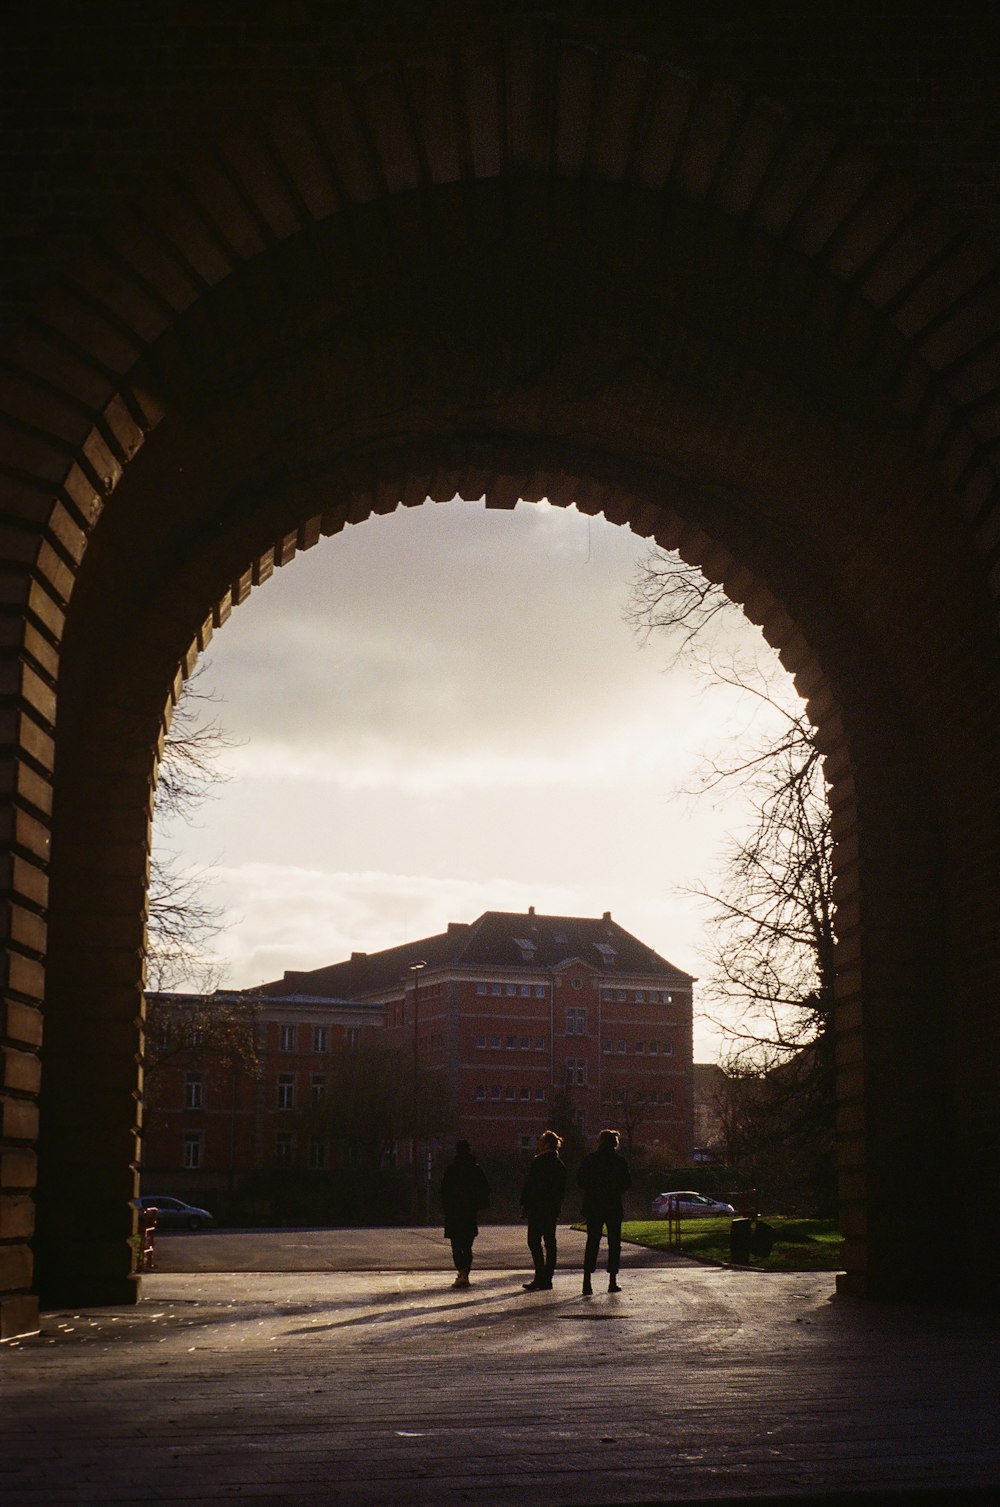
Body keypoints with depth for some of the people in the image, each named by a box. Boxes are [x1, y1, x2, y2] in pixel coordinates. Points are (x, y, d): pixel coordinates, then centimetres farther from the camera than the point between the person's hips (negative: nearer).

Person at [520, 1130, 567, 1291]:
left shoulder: (539, 1161, -12)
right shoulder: (559, 1164, 12)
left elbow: (531, 1184, -14)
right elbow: (561, 1189, 14)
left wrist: (525, 1203, -7)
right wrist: (557, 1208, 18)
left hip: (537, 1208, -8)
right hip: (552, 1209, 8)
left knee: (534, 1241, -5)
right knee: (549, 1242, 9)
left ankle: (540, 1278, -11)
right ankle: (547, 1279, 11)